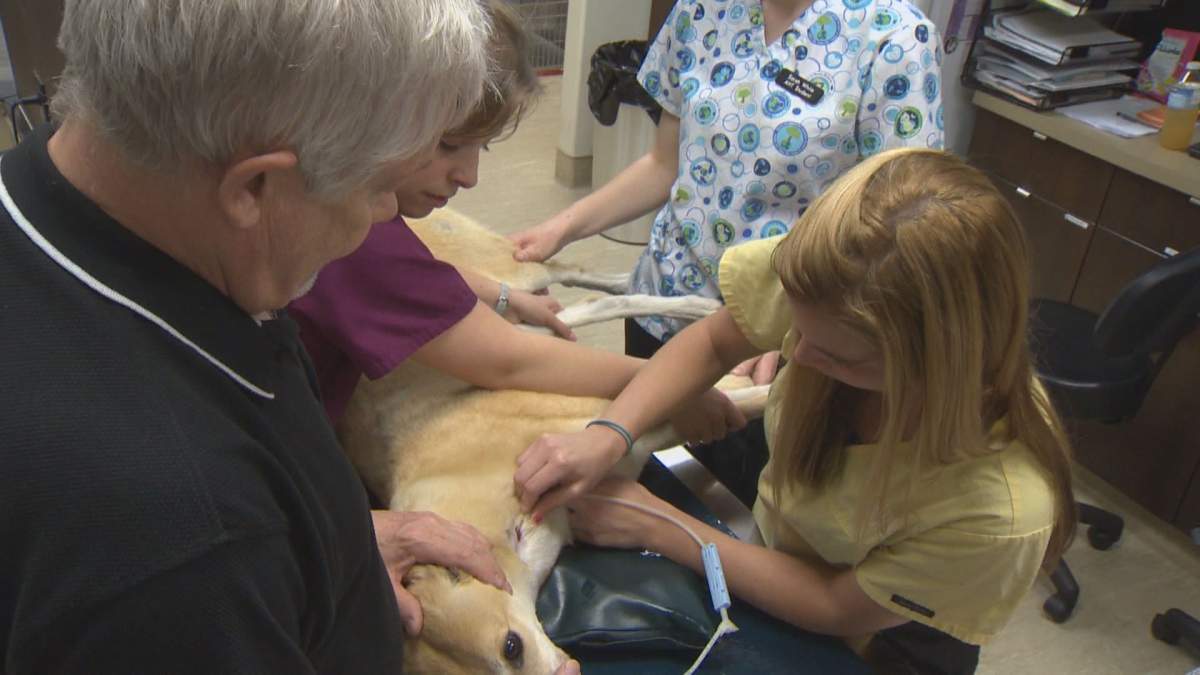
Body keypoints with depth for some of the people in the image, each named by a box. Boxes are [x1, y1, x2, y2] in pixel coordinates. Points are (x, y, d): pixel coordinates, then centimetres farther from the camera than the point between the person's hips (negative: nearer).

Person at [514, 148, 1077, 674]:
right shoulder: (828, 291, -31)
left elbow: (838, 610, -23)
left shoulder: (1003, 512, -39)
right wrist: (606, 436, -26)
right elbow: (711, 343, -10)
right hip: (774, 531, 4)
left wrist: (658, 528, -22)